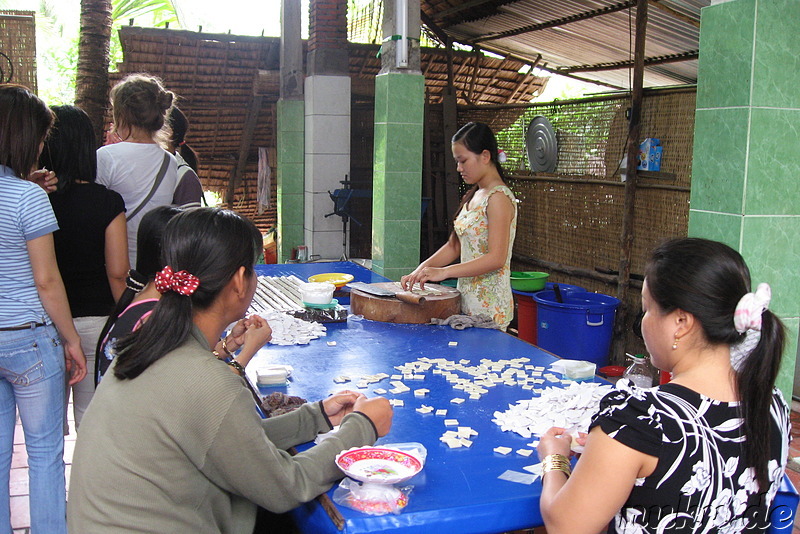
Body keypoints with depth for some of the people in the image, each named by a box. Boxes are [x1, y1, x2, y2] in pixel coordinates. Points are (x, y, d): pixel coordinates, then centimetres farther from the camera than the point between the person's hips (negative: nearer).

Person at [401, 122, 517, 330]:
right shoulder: (473, 196, 14)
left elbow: (496, 259, -21)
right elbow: (453, 246, 14)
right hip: (467, 300, 8)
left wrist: (443, 272, -25)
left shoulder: (498, 197, -14)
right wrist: (421, 269, 0)